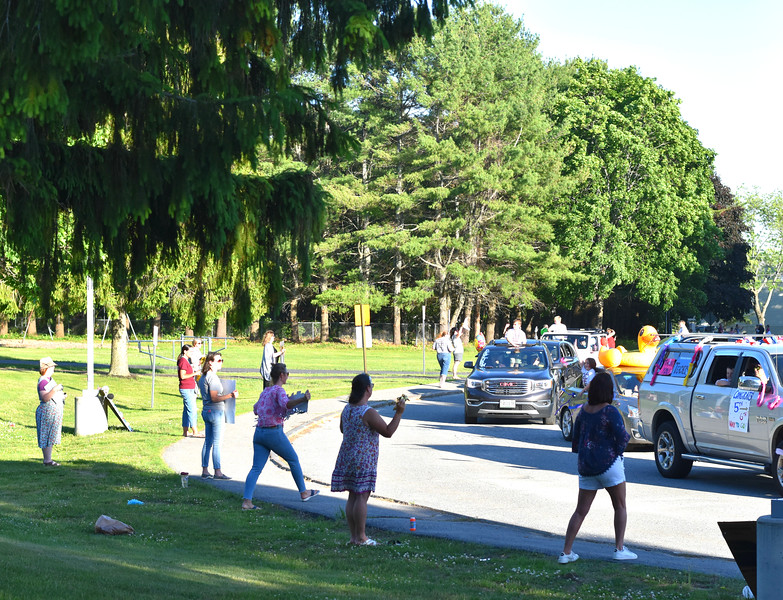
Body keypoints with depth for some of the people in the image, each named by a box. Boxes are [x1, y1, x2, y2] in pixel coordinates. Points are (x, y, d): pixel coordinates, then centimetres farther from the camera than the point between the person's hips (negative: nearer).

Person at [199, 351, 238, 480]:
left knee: (208, 442, 11)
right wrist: (230, 396, -25)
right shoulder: (213, 377, -17)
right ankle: (217, 472, 1)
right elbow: (214, 398, -21)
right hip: (216, 411, -9)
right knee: (217, 443, -3)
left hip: (206, 411, 9)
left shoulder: (203, 377, 12)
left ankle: (205, 471, 12)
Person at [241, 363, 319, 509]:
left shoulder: (265, 391, 15)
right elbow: (287, 404, -31)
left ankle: (246, 500, -13)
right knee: (293, 460, 14)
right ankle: (304, 492, 26)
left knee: (256, 468, 1)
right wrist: (302, 399, -47)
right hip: (274, 432, -7)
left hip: (259, 432, 7)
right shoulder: (278, 390, -9)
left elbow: (256, 410, 29)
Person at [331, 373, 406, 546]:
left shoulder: (347, 410, 6)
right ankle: (360, 537, -2)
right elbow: (388, 432, -16)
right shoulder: (369, 413, -18)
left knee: (353, 496, 11)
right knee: (362, 496, -4)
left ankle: (354, 535, 14)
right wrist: (398, 413, -12)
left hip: (347, 458, 8)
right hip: (364, 461, -8)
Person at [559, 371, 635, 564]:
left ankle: (566, 552, 5)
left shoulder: (583, 412, 5)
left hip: (585, 466, 5)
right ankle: (620, 549, 6)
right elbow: (622, 439, -15)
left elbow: (575, 441, 12)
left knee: (581, 511, 9)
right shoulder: (610, 412, -13)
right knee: (620, 507, 11)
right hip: (609, 464, -5)